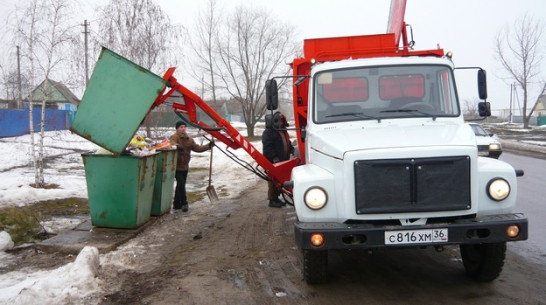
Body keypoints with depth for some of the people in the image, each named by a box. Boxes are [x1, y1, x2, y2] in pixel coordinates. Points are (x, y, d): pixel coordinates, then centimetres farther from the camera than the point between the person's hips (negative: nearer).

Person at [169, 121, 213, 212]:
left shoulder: (189, 139, 11)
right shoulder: (174, 137, -11)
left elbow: (197, 148, 7)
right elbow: (171, 143, -34)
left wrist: (208, 146, -5)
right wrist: (177, 146, -57)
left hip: (185, 167, 7)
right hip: (176, 166, -7)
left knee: (180, 185, 13)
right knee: (181, 183, -16)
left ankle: (176, 204, 24)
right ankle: (184, 203, -8)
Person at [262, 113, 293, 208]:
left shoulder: (283, 132, 19)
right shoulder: (268, 132, -10)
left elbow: (288, 143, 26)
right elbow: (267, 147, -19)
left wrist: (292, 150, 5)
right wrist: (274, 157, -26)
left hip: (282, 161, 9)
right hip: (272, 162, -9)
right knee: (273, 181, -6)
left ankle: (276, 197, 24)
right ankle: (272, 200, -1)